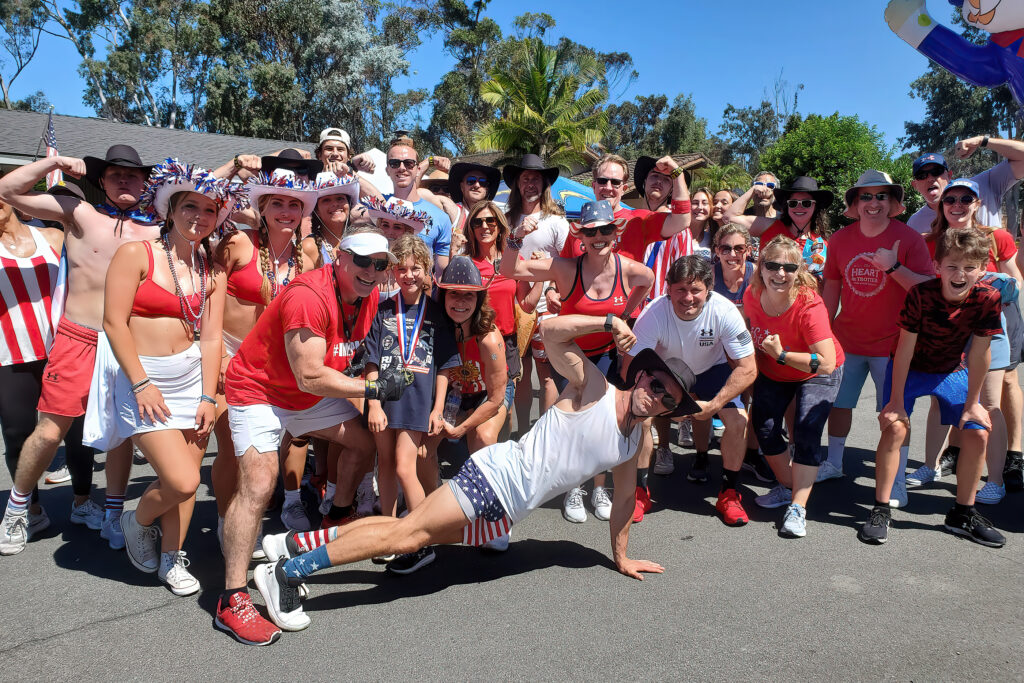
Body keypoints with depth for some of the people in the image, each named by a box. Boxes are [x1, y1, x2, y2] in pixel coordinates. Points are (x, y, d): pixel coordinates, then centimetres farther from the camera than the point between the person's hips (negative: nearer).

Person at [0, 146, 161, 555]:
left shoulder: (157, 230, 8)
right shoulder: (80, 213, 3)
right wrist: (54, 162, -5)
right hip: (77, 339, -2)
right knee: (51, 431, 0)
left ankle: (113, 514, 23)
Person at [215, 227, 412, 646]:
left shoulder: (368, 296, -4)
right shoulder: (309, 297, -30)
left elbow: (362, 352, 10)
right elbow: (310, 377, -30)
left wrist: (376, 388, -7)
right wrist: (374, 388, -23)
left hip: (311, 395, 9)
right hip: (259, 391, -8)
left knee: (365, 444, 13)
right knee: (258, 485, -20)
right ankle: (232, 602, -12)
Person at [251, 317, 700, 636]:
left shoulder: (633, 443, 15)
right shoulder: (592, 387, -7)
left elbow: (624, 498, 27)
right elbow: (551, 331, -16)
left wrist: (621, 556, 30)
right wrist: (610, 322, -21)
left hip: (504, 514, 7)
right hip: (496, 475, -7)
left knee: (410, 538, 4)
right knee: (409, 530, -16)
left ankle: (296, 545, 10)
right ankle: (285, 573, -10)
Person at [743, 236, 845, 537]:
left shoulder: (809, 306, -34)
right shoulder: (752, 296, -19)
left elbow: (827, 363, -37)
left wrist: (782, 355, -38)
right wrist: (754, 366, 3)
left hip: (816, 375, -5)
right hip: (772, 372, 5)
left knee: (806, 433, -16)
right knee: (764, 427, 0)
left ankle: (797, 508, -8)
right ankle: (788, 487, 24)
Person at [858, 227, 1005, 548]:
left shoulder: (987, 298, -19)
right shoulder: (920, 294, -28)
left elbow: (979, 353, -12)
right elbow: (905, 348, -23)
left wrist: (972, 403, -7)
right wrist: (896, 400, -20)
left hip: (951, 371, 3)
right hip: (908, 368, -3)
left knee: (978, 431, -5)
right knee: (895, 426, -20)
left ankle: (962, 514, 12)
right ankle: (880, 510, -9)